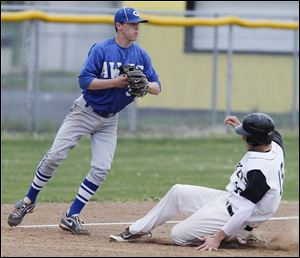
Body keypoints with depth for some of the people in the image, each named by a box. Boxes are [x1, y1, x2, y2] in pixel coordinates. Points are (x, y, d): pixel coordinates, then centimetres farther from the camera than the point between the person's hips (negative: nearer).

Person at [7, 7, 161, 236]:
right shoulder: (101, 50, -14)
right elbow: (85, 80, -21)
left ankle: (72, 217, -1)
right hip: (85, 111, -4)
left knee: (102, 168, -9)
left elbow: (157, 88, -1)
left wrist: (144, 86, -23)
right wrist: (116, 82, -29)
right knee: (55, 156, -9)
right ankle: (29, 201, 8)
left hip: (109, 120, 4)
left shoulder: (141, 56, 0)